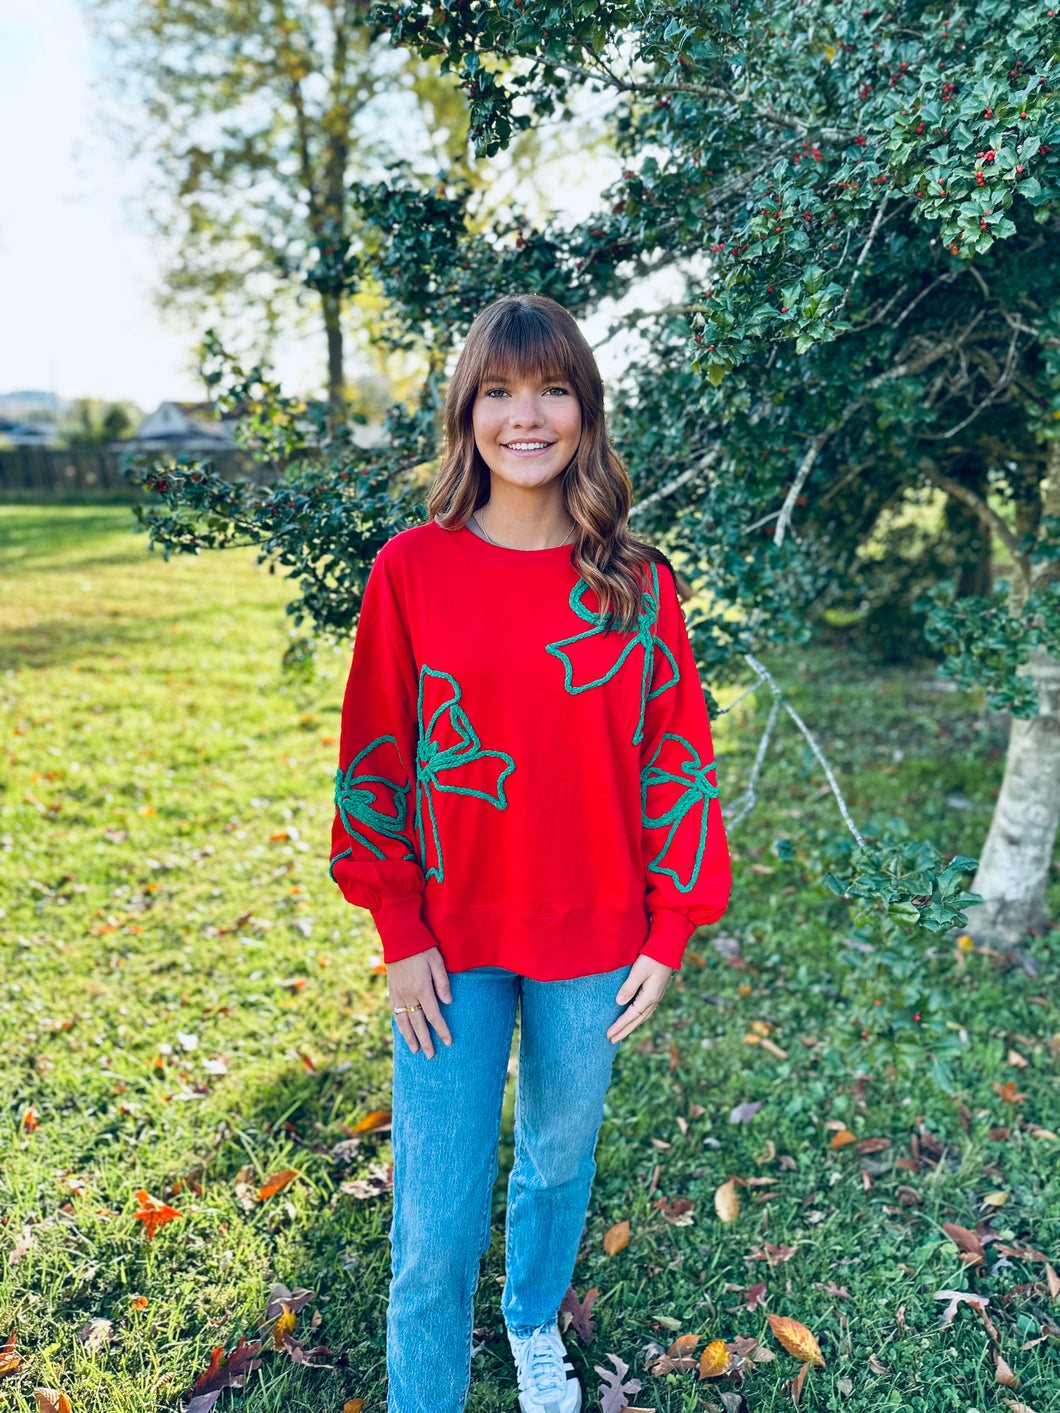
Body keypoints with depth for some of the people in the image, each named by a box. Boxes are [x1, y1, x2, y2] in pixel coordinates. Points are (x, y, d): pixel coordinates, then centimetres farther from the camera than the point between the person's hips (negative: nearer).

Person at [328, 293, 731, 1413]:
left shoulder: (637, 583, -4)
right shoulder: (411, 568, -7)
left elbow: (675, 758, 1)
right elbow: (375, 757, -3)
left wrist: (668, 932, 0)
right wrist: (399, 931, -5)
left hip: (592, 939, 2)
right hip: (451, 943, -1)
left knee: (560, 1158, 23)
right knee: (437, 1226, 5)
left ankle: (535, 1321, 53)